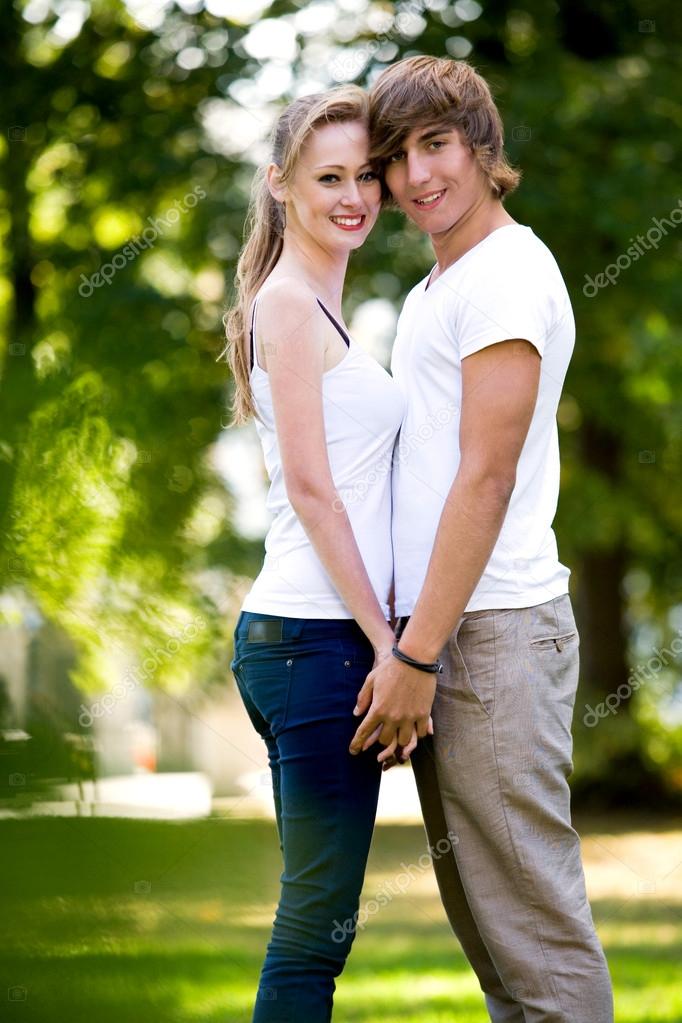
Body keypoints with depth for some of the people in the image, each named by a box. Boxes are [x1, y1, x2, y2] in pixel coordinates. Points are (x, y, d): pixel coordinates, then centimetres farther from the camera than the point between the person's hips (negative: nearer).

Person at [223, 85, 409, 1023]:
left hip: (294, 636, 10)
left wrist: (385, 642, 16)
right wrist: (389, 645, -14)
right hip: (319, 638, -10)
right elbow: (310, 487, -14)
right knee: (317, 927, -7)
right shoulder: (289, 303, -8)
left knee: (317, 920, 12)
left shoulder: (314, 307, 20)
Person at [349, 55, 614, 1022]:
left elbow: (486, 480, -17)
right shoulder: (433, 290, 19)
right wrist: (407, 639, 16)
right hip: (440, 627, 10)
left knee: (531, 914, -8)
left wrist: (418, 654, -18)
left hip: (493, 631, -10)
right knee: (478, 905, 13)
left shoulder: (505, 272, -11)